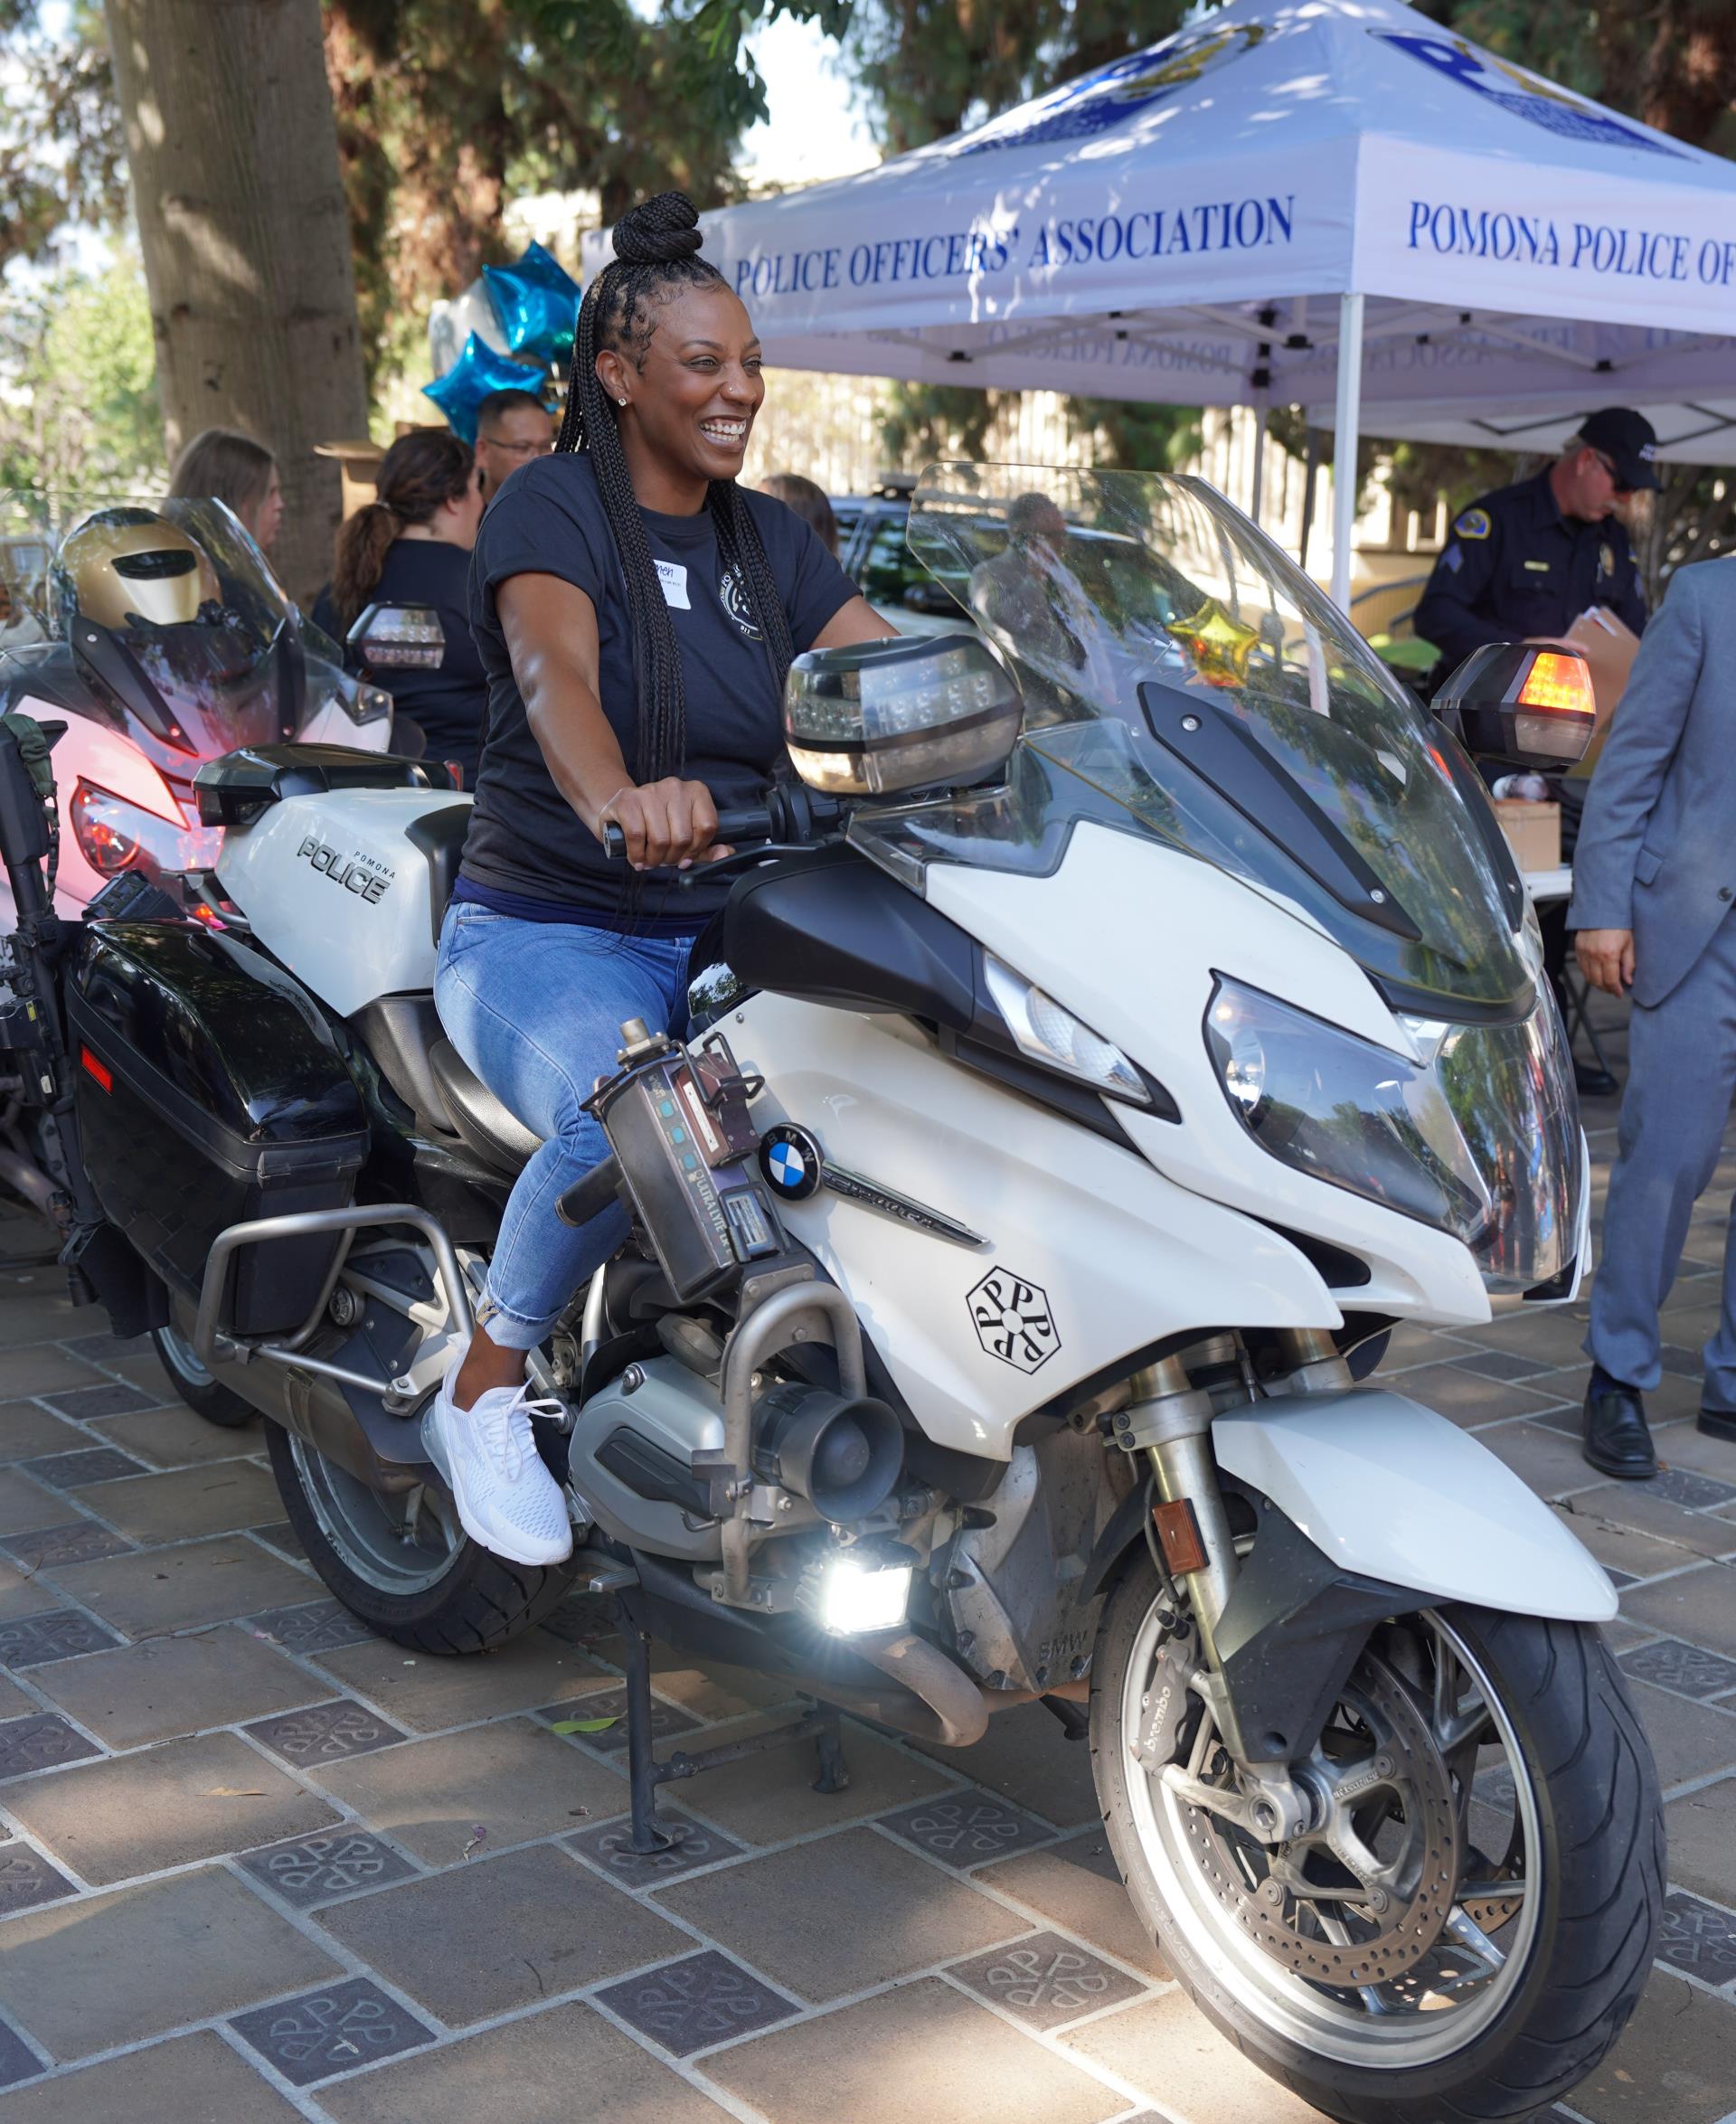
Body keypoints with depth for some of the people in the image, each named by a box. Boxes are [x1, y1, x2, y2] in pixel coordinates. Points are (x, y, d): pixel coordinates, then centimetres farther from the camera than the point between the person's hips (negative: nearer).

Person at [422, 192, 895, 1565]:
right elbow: (552, 670, -27)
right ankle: (483, 1397, -10)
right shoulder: (552, 507, -6)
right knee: (631, 1123, -36)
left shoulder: (767, 539, 15)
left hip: (727, 935, 6)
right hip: (548, 928, -5)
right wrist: (615, 799, -49)